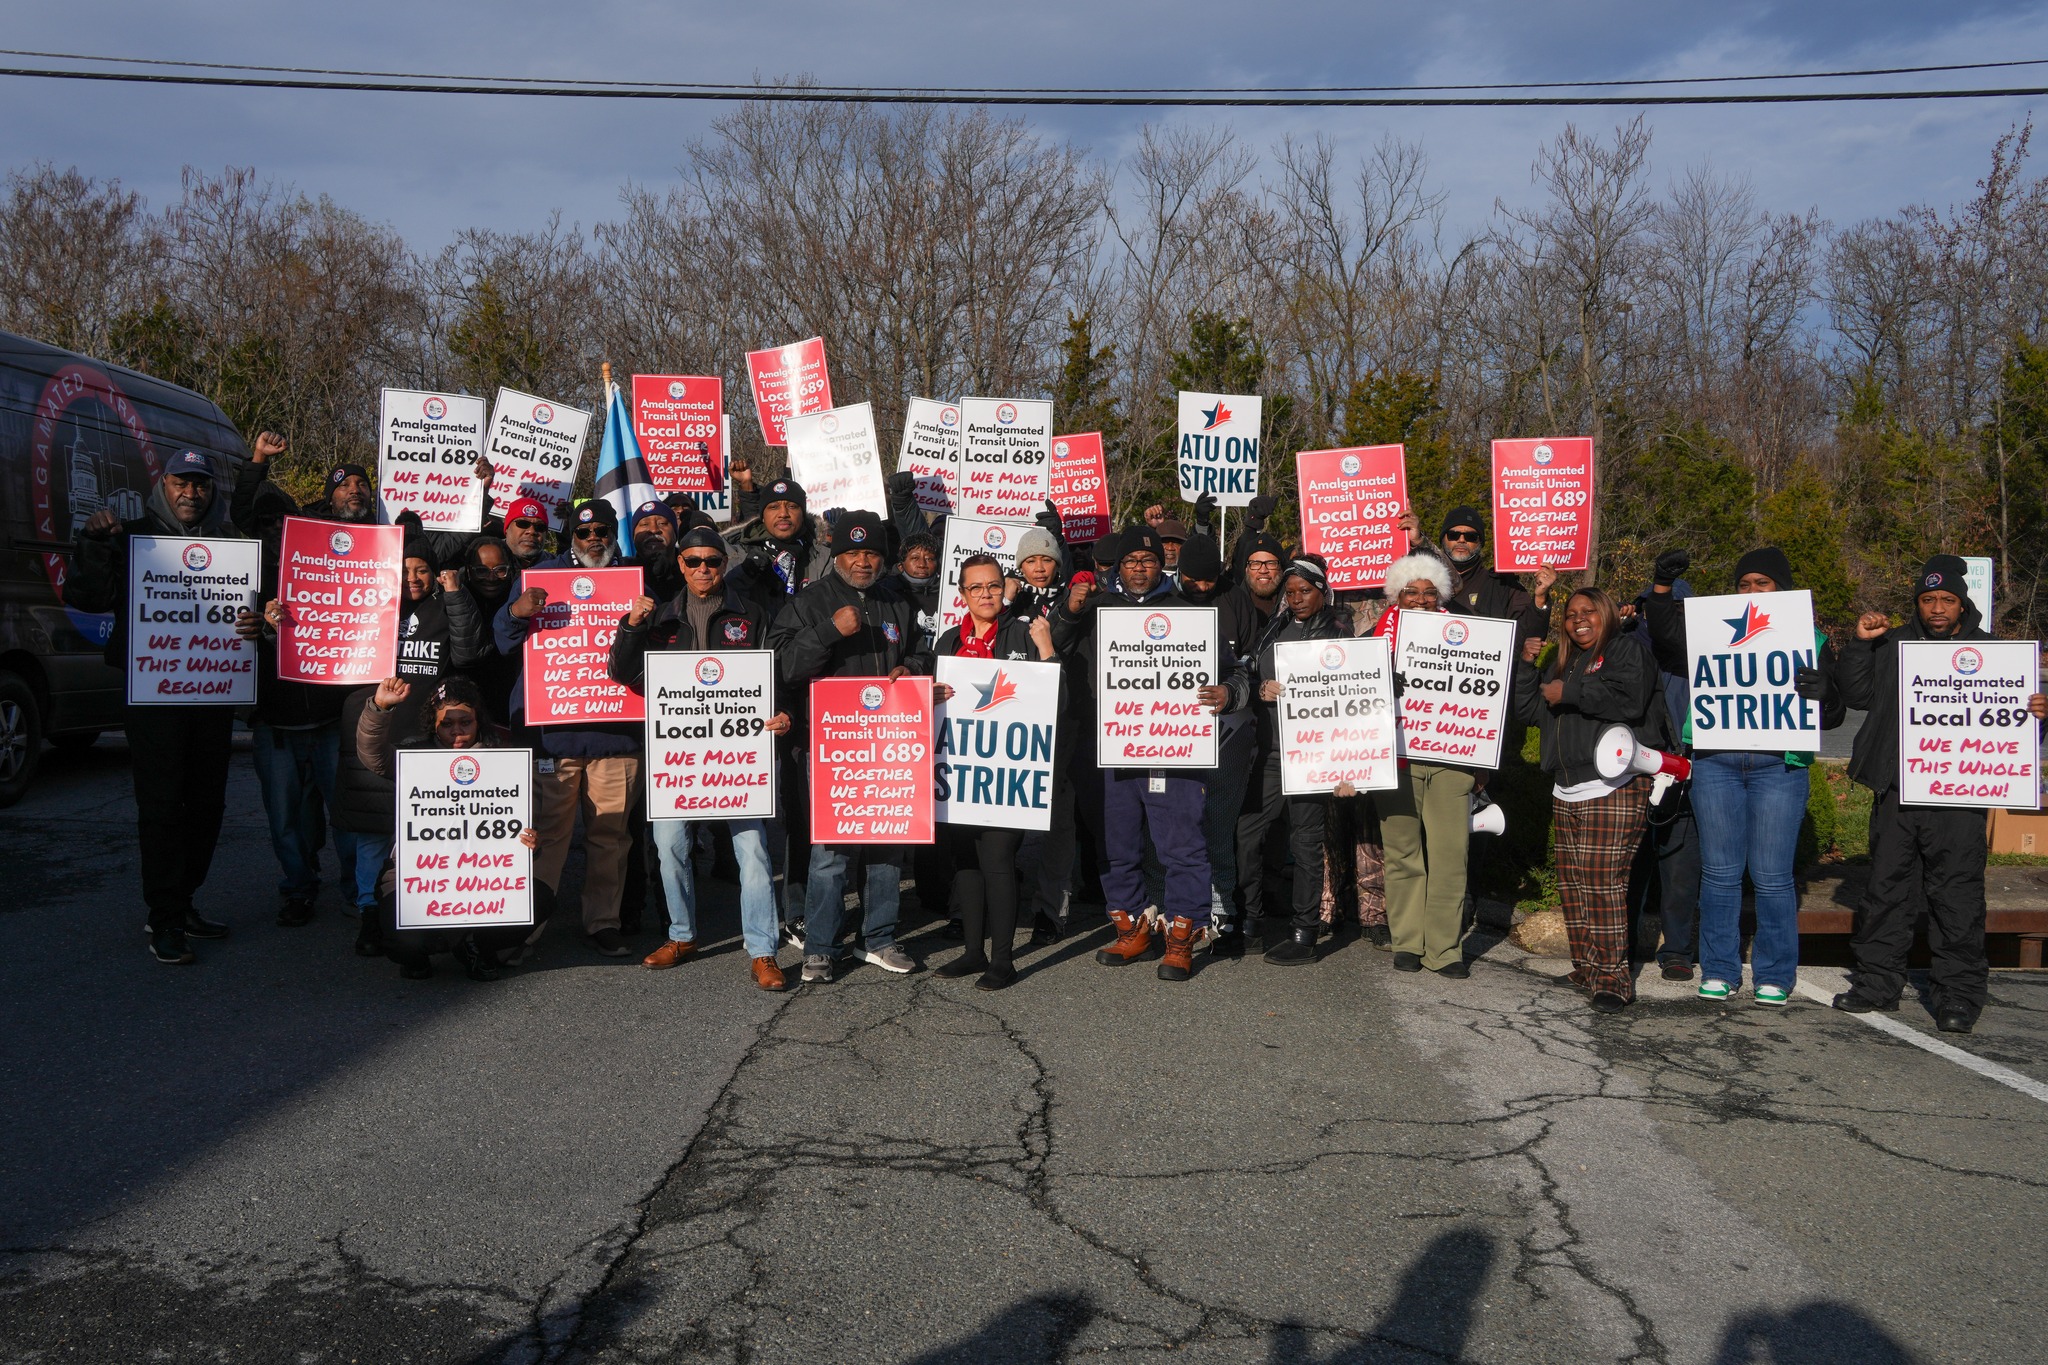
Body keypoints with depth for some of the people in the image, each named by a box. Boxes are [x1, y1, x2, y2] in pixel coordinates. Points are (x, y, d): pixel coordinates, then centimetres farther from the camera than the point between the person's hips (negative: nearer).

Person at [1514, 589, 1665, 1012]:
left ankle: (1612, 979, -7)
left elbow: (1627, 698, -16)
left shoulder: (1628, 650, 3)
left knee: (1602, 884, -12)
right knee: (1572, 885, 5)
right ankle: (1586, 970, 13)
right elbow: (1528, 712, 21)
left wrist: (1568, 692, -9)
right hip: (1567, 792, 8)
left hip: (1614, 790, -8)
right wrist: (1527, 666, 10)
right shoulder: (1564, 662, 25)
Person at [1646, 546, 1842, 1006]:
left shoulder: (1811, 640, 10)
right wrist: (1662, 587, 3)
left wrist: (1822, 692, -14)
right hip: (1716, 761, 2)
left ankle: (1774, 974, 13)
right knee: (1719, 872, 5)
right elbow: (1666, 631, 16)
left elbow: (1832, 716, 7)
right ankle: (1719, 970, 15)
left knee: (1771, 875, 0)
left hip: (1779, 765, -1)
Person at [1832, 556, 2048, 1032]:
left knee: (1956, 896, -2)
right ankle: (1877, 982, 19)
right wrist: (1861, 645, -3)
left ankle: (1958, 994, 7)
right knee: (1886, 889, 9)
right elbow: (1857, 696, 7)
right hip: (1895, 792, 3)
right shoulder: (1892, 645, 12)